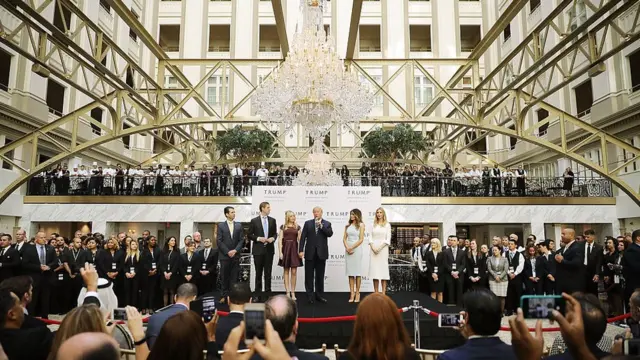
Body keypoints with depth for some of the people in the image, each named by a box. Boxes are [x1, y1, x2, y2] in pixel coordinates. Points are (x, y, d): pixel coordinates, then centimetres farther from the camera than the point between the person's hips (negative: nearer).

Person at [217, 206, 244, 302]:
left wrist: (235, 250, -8)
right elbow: (219, 241, -3)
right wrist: (227, 252, -10)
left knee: (234, 277, 3)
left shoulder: (239, 225, 8)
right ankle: (224, 295, 12)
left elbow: (241, 240, 5)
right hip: (224, 255, -1)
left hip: (235, 255, 2)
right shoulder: (221, 225, 2)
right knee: (225, 277, 4)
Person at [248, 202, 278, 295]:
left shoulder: (272, 220, 7)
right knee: (258, 272, 6)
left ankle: (268, 291, 12)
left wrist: (273, 238, -8)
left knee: (268, 272, 5)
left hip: (269, 249, 2)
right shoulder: (254, 221, -2)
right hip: (258, 250, -2)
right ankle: (258, 291, 15)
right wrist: (258, 238, -14)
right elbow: (249, 235, -1)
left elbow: (275, 233, 13)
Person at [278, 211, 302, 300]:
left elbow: (300, 240, 6)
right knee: (286, 271, 5)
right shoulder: (283, 227, 4)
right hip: (285, 249, -1)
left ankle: (293, 292, 8)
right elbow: (280, 240, 0)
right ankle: (288, 292, 10)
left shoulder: (297, 227, 7)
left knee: (294, 272, 0)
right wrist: (280, 252, -9)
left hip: (294, 249, 1)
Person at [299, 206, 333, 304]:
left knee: (320, 276, 8)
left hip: (321, 253, 0)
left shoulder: (327, 224, 6)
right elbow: (303, 237, 1)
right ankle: (310, 296, 11)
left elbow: (330, 234, -11)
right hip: (310, 252, 0)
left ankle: (319, 295, 18)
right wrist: (301, 250, -7)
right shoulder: (308, 223, 6)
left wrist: (321, 225, -17)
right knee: (309, 276, 3)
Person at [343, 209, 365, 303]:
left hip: (357, 248, -4)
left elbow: (361, 239, -7)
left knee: (357, 271, 0)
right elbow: (344, 238, 6)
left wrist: (352, 248, -11)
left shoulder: (361, 225, 0)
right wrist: (347, 248, -9)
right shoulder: (347, 225, 11)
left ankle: (357, 293, 7)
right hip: (348, 249, 4)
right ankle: (352, 294, 5)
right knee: (350, 271, 2)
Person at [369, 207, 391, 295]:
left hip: (383, 249, -3)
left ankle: (383, 293, 0)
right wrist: (373, 248, -9)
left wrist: (380, 248, -13)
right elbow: (370, 238, 7)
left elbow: (388, 239, -3)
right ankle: (376, 293, 6)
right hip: (374, 249, 3)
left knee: (383, 269, -3)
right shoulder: (373, 225, 11)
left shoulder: (387, 224, 3)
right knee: (374, 269, 1)